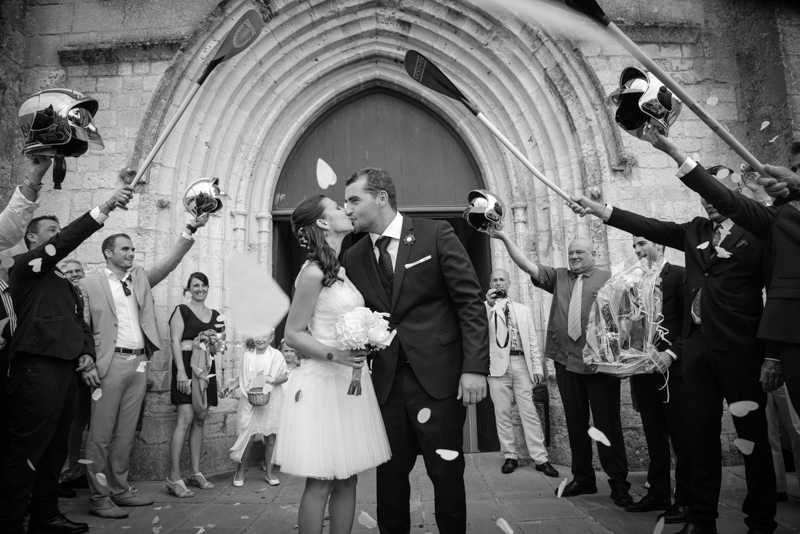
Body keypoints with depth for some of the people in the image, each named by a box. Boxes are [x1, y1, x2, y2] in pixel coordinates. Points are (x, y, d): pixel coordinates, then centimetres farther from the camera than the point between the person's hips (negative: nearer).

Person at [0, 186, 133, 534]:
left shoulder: (65, 284, 24)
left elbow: (81, 324, 23)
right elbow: (63, 243, -15)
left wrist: (86, 356, 5)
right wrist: (104, 209, -22)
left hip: (66, 370, 8)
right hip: (37, 368, -8)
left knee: (55, 449, 12)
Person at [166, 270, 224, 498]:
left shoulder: (216, 315, 15)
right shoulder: (181, 310, -1)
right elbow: (175, 341, -9)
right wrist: (181, 371, -18)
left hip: (207, 368, 6)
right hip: (187, 366, -6)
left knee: (200, 419, 8)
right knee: (185, 419, -12)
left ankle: (195, 472, 17)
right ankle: (174, 477, -8)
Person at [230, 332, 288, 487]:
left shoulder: (276, 355, -3)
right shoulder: (247, 355, 4)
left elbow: (285, 375, -4)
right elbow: (243, 378, 13)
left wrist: (273, 379, -20)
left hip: (270, 401, -1)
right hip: (249, 401, 1)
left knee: (270, 438, 6)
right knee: (248, 437, 0)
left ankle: (269, 472, 21)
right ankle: (240, 471, 20)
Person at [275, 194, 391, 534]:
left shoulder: (341, 270, 11)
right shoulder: (313, 273, -12)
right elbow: (293, 333, -11)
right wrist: (334, 355, -23)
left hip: (350, 382, 7)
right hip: (323, 383, -7)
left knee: (348, 479, 11)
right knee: (321, 483, 1)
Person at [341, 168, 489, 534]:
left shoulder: (436, 234, -3)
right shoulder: (352, 259, 9)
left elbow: (471, 301, -5)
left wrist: (475, 367, -12)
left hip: (439, 377, -3)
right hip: (386, 383, 3)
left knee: (447, 474, 8)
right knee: (390, 476, 11)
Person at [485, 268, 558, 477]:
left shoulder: (523, 310, 16)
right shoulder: (487, 308, 9)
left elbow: (532, 340, 13)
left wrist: (537, 366, 4)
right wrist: (489, 304, -18)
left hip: (521, 364, 1)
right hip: (498, 365, -1)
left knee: (529, 412, -1)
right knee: (502, 413, 1)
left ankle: (540, 458, 2)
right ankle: (510, 456, 11)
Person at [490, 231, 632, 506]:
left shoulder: (609, 279, 1)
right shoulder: (558, 277, 11)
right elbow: (526, 265, 2)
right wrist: (505, 238, -9)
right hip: (566, 361, 4)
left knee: (608, 423, 3)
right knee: (576, 423, 12)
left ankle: (618, 483, 15)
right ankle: (583, 478, 26)